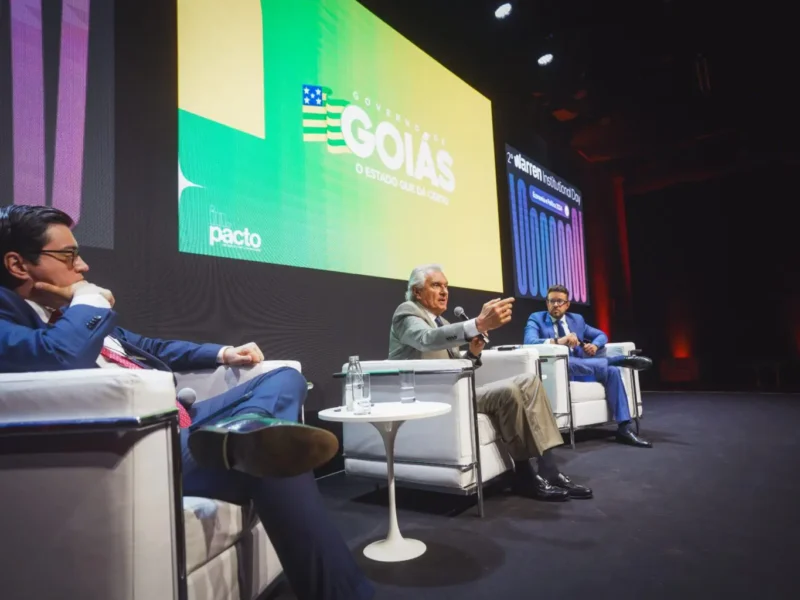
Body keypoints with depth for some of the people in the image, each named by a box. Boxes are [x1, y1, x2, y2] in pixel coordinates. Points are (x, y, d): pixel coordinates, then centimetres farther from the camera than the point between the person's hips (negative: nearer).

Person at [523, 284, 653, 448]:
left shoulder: (577, 319, 18)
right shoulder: (536, 319, 2)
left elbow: (601, 335, 21)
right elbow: (529, 341, -17)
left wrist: (595, 345, -5)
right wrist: (557, 341, -33)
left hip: (582, 370, 5)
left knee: (612, 371, -20)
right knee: (563, 362, -38)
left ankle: (624, 429, -20)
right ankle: (621, 359, -22)